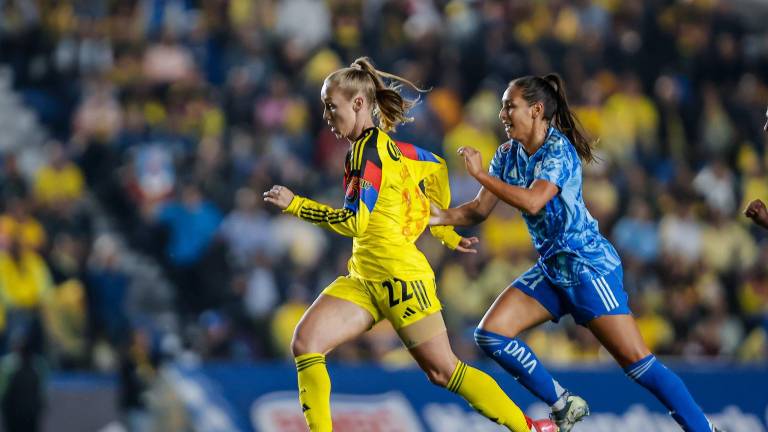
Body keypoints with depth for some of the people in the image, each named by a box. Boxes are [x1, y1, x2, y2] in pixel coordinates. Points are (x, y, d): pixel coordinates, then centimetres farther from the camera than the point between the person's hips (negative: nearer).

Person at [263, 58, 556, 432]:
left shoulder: (366, 150, -14)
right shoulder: (388, 145, 11)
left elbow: (354, 221, -20)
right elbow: (436, 167, 24)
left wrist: (295, 204, -16)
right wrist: (445, 231, 31)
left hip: (399, 275, -9)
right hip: (364, 278, 9)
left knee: (443, 371, -1)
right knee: (305, 342, -9)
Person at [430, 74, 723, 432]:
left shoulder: (559, 149, -15)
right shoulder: (508, 155, 7)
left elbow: (533, 202, -29)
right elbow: (479, 210, 9)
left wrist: (481, 174, -23)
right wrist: (440, 216, -9)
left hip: (589, 266, -8)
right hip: (551, 269, 8)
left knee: (636, 362, -13)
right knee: (491, 334, -7)